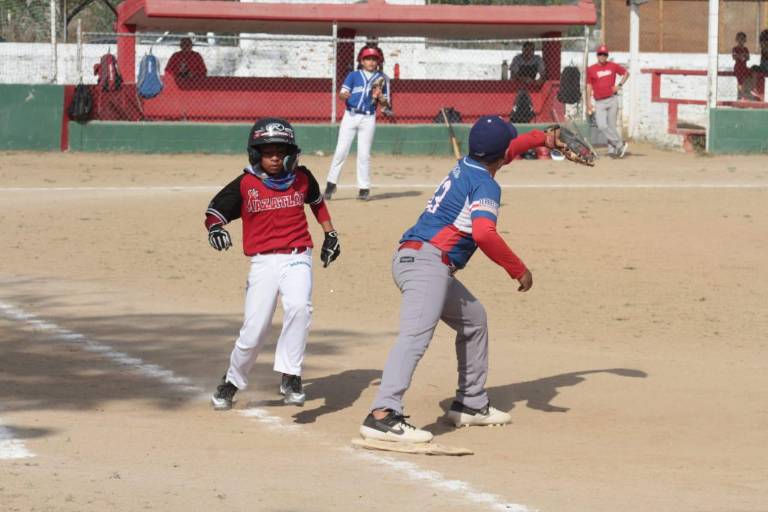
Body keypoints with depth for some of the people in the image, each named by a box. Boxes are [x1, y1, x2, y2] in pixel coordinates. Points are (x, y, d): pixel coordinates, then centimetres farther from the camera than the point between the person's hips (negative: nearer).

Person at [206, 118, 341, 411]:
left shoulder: (301, 178, 5)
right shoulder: (245, 185, -2)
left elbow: (316, 201, 26)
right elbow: (214, 211, 2)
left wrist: (330, 233, 26)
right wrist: (214, 228, -20)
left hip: (297, 258, 1)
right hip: (263, 262, -1)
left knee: (299, 307, -29)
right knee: (254, 331, -4)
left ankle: (291, 378, -21)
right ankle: (231, 382, 22)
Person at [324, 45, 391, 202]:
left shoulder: (382, 79, 7)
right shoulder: (353, 76, 5)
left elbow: (386, 104, 9)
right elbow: (342, 93, -5)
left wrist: (379, 96, -13)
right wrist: (344, 95, -29)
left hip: (368, 119, 0)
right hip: (350, 116, 0)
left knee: (364, 154, 0)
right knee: (341, 151, -4)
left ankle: (364, 188, 7)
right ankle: (331, 183, 2)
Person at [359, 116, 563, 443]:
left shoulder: (465, 166, 19)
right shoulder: (486, 184, -7)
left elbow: (504, 151, 41)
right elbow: (483, 234, -23)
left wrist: (542, 138, 55)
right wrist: (518, 270, -16)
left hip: (412, 258, 10)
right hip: (428, 260, -10)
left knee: (473, 319, 26)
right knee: (416, 335, -25)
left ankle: (471, 405, 34)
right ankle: (382, 416, -41)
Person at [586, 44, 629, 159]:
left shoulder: (613, 66, 5)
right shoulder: (591, 69, 3)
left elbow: (626, 73, 18)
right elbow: (589, 86, 4)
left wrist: (620, 85, 3)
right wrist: (589, 103, -2)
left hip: (612, 100, 0)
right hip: (599, 102, 0)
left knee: (611, 126, -1)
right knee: (602, 126, -13)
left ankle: (612, 149, 9)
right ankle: (619, 144, -3)